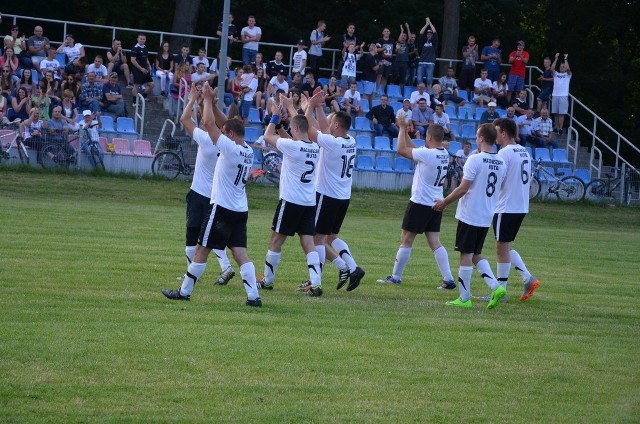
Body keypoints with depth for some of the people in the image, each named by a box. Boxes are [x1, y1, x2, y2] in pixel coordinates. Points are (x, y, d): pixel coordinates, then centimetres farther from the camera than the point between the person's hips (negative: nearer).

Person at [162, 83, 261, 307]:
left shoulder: (230, 148, -15)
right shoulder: (248, 151, 8)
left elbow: (208, 123, -15)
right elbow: (225, 123, 18)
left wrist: (208, 99, -3)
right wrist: (213, 103, 14)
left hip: (222, 208, -7)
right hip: (241, 210, 7)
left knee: (201, 250, 3)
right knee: (240, 253, 2)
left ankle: (185, 291, 11)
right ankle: (253, 295, -8)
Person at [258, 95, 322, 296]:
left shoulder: (291, 146, -14)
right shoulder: (315, 148, 7)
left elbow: (268, 136, 0)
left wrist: (275, 117, 10)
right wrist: (280, 122, 19)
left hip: (291, 201, -6)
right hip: (310, 202, 6)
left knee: (276, 239, 8)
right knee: (308, 242, 2)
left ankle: (267, 280, 19)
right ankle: (315, 283, -11)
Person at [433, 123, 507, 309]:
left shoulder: (475, 160, -15)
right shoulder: (501, 164, 5)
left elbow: (463, 189, -15)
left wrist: (444, 202, -4)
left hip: (469, 215, -7)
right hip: (487, 217, 7)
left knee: (466, 255, 1)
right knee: (476, 254, 18)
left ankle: (464, 298, 5)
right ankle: (496, 287, 2)